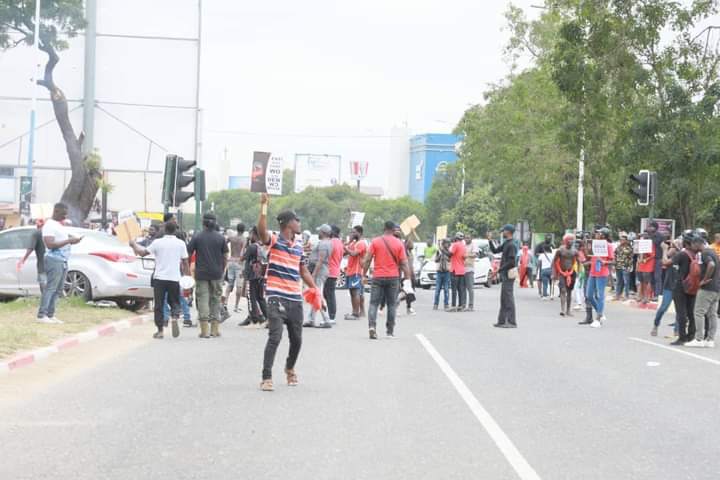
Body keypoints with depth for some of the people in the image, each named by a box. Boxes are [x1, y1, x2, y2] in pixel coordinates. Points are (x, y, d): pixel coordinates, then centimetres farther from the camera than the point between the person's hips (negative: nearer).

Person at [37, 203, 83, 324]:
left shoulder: (60, 225, 18)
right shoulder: (49, 225, -10)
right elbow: (50, 244, -19)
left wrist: (73, 239, 9)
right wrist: (68, 241, -19)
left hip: (63, 260, 9)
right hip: (54, 260, -9)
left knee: (58, 290, 7)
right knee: (50, 288, -12)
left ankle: (50, 315, 8)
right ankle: (42, 315, -12)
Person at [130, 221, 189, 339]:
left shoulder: (158, 242, -4)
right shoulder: (181, 243, 0)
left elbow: (143, 253, 1)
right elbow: (185, 262, 1)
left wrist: (134, 244, 18)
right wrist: (187, 275, 13)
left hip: (159, 277, -1)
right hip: (174, 278, 1)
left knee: (159, 305, 6)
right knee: (174, 302, 15)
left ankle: (160, 330, 3)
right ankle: (175, 318, -15)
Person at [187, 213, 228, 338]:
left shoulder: (197, 237, -3)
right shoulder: (221, 238, 2)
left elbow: (188, 254, -1)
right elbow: (225, 257, 5)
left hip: (201, 273, -2)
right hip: (216, 274, 2)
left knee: (202, 300, 0)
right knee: (215, 300, 11)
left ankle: (204, 331, -5)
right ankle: (215, 329, 12)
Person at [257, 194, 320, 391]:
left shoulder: (299, 244, 15)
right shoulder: (274, 240, -5)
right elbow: (261, 230, -27)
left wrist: (314, 287, 14)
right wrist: (264, 206, -33)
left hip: (295, 299, 6)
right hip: (276, 297, -6)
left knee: (297, 339, 13)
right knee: (275, 337, -16)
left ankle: (290, 368, 39)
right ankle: (266, 378, -12)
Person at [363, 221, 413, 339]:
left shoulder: (375, 241, -1)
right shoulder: (399, 243, 0)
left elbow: (367, 260, -4)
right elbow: (404, 263, -2)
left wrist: (364, 275, 4)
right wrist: (408, 279, 0)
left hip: (378, 277, 0)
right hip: (393, 277, 0)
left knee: (374, 303, 2)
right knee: (391, 305, 10)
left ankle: (371, 326, -19)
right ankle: (390, 331, 12)